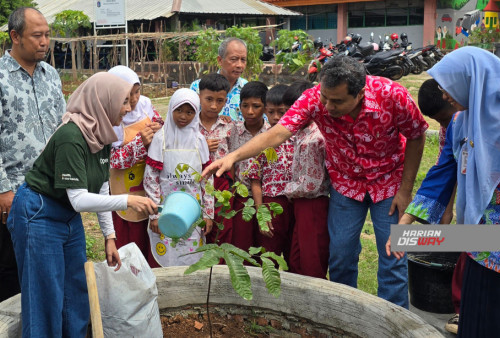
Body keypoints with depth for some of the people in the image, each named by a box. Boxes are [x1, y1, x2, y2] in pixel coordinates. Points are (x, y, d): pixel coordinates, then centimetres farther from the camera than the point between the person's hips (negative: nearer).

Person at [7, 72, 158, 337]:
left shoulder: (103, 136, 0)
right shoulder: (71, 137, -27)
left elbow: (101, 190, 5)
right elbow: (79, 199, -29)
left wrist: (109, 236, 4)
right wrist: (127, 201, -36)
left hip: (70, 217, 9)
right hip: (39, 215, -8)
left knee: (76, 293, 14)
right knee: (46, 298, 0)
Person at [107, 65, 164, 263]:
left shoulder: (145, 104, -1)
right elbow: (110, 159, -18)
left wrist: (159, 130, -11)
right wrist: (141, 143, -27)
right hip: (126, 193, -5)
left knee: (150, 244, 15)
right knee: (128, 243, 5)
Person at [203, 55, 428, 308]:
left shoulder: (392, 95, -28)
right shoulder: (314, 99, -26)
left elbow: (416, 137, -12)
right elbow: (277, 133, -35)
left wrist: (405, 190, -10)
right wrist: (233, 156, -49)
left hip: (388, 180, -1)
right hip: (345, 181, 2)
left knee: (392, 255, 0)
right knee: (340, 253, 4)